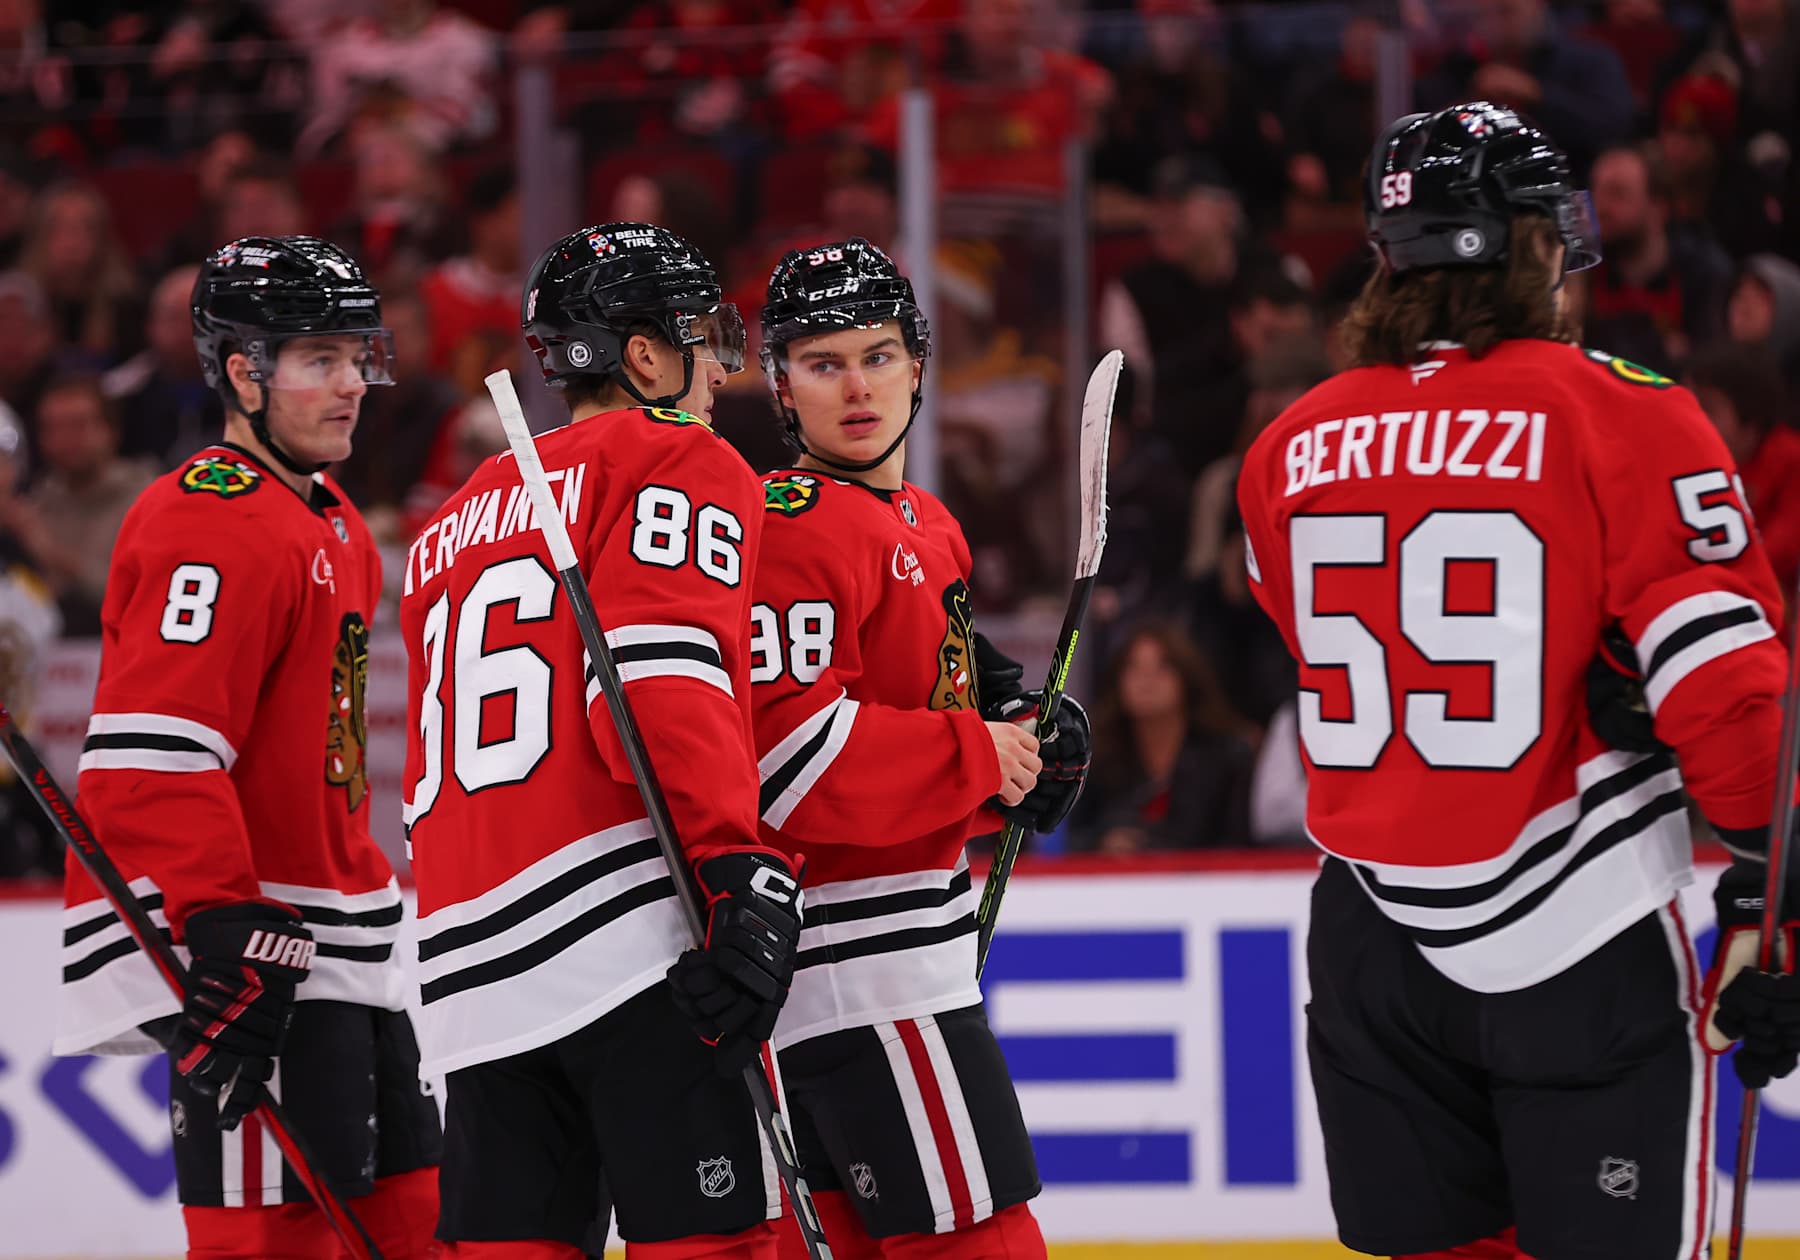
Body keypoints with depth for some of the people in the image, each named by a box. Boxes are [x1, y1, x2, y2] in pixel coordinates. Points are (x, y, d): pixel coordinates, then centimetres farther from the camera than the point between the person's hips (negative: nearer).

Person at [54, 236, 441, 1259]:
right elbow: (152, 753, -25)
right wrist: (226, 936, -30)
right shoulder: (210, 523, -15)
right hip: (256, 951, -11)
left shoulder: (336, 531, 18)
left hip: (340, 943, 11)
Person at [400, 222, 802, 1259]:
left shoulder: (459, 524, 28)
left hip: (477, 973, 8)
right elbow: (662, 677, -14)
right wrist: (746, 869, -21)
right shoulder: (678, 463, 3)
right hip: (634, 931, -8)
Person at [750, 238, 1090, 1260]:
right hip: (857, 968, -10)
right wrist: (973, 757, -16)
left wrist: (1023, 735, 7)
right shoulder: (791, 528, -14)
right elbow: (780, 750, -24)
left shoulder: (931, 528, 17)